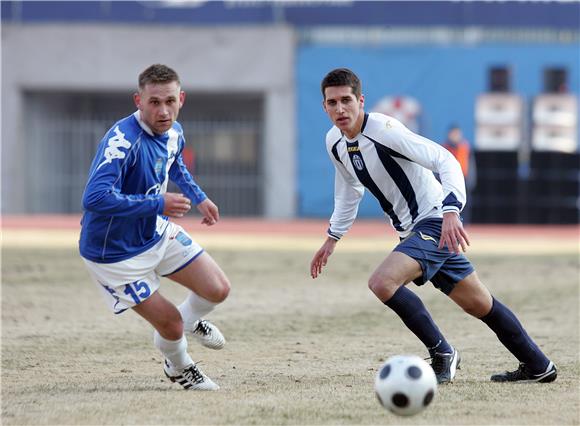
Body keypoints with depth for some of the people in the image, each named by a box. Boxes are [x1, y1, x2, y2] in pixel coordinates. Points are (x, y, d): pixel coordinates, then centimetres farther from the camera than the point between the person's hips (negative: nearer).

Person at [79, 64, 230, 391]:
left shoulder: (174, 132, -4)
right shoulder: (122, 141, -33)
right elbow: (95, 198, -44)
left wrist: (199, 197, 17)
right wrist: (158, 204, -36)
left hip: (157, 232, 7)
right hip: (115, 253, -7)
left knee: (218, 290, 3)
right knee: (171, 325, -3)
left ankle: (190, 320, 38)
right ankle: (179, 367, 33)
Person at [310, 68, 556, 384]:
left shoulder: (384, 130, -23)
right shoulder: (334, 142, 2)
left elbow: (446, 161, -28)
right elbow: (349, 191, 22)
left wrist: (451, 211, -41)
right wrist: (332, 238, 21)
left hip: (435, 223, -8)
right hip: (411, 230, 8)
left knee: (381, 282, -27)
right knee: (480, 304, 14)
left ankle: (442, 354, -13)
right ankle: (538, 367, 25)